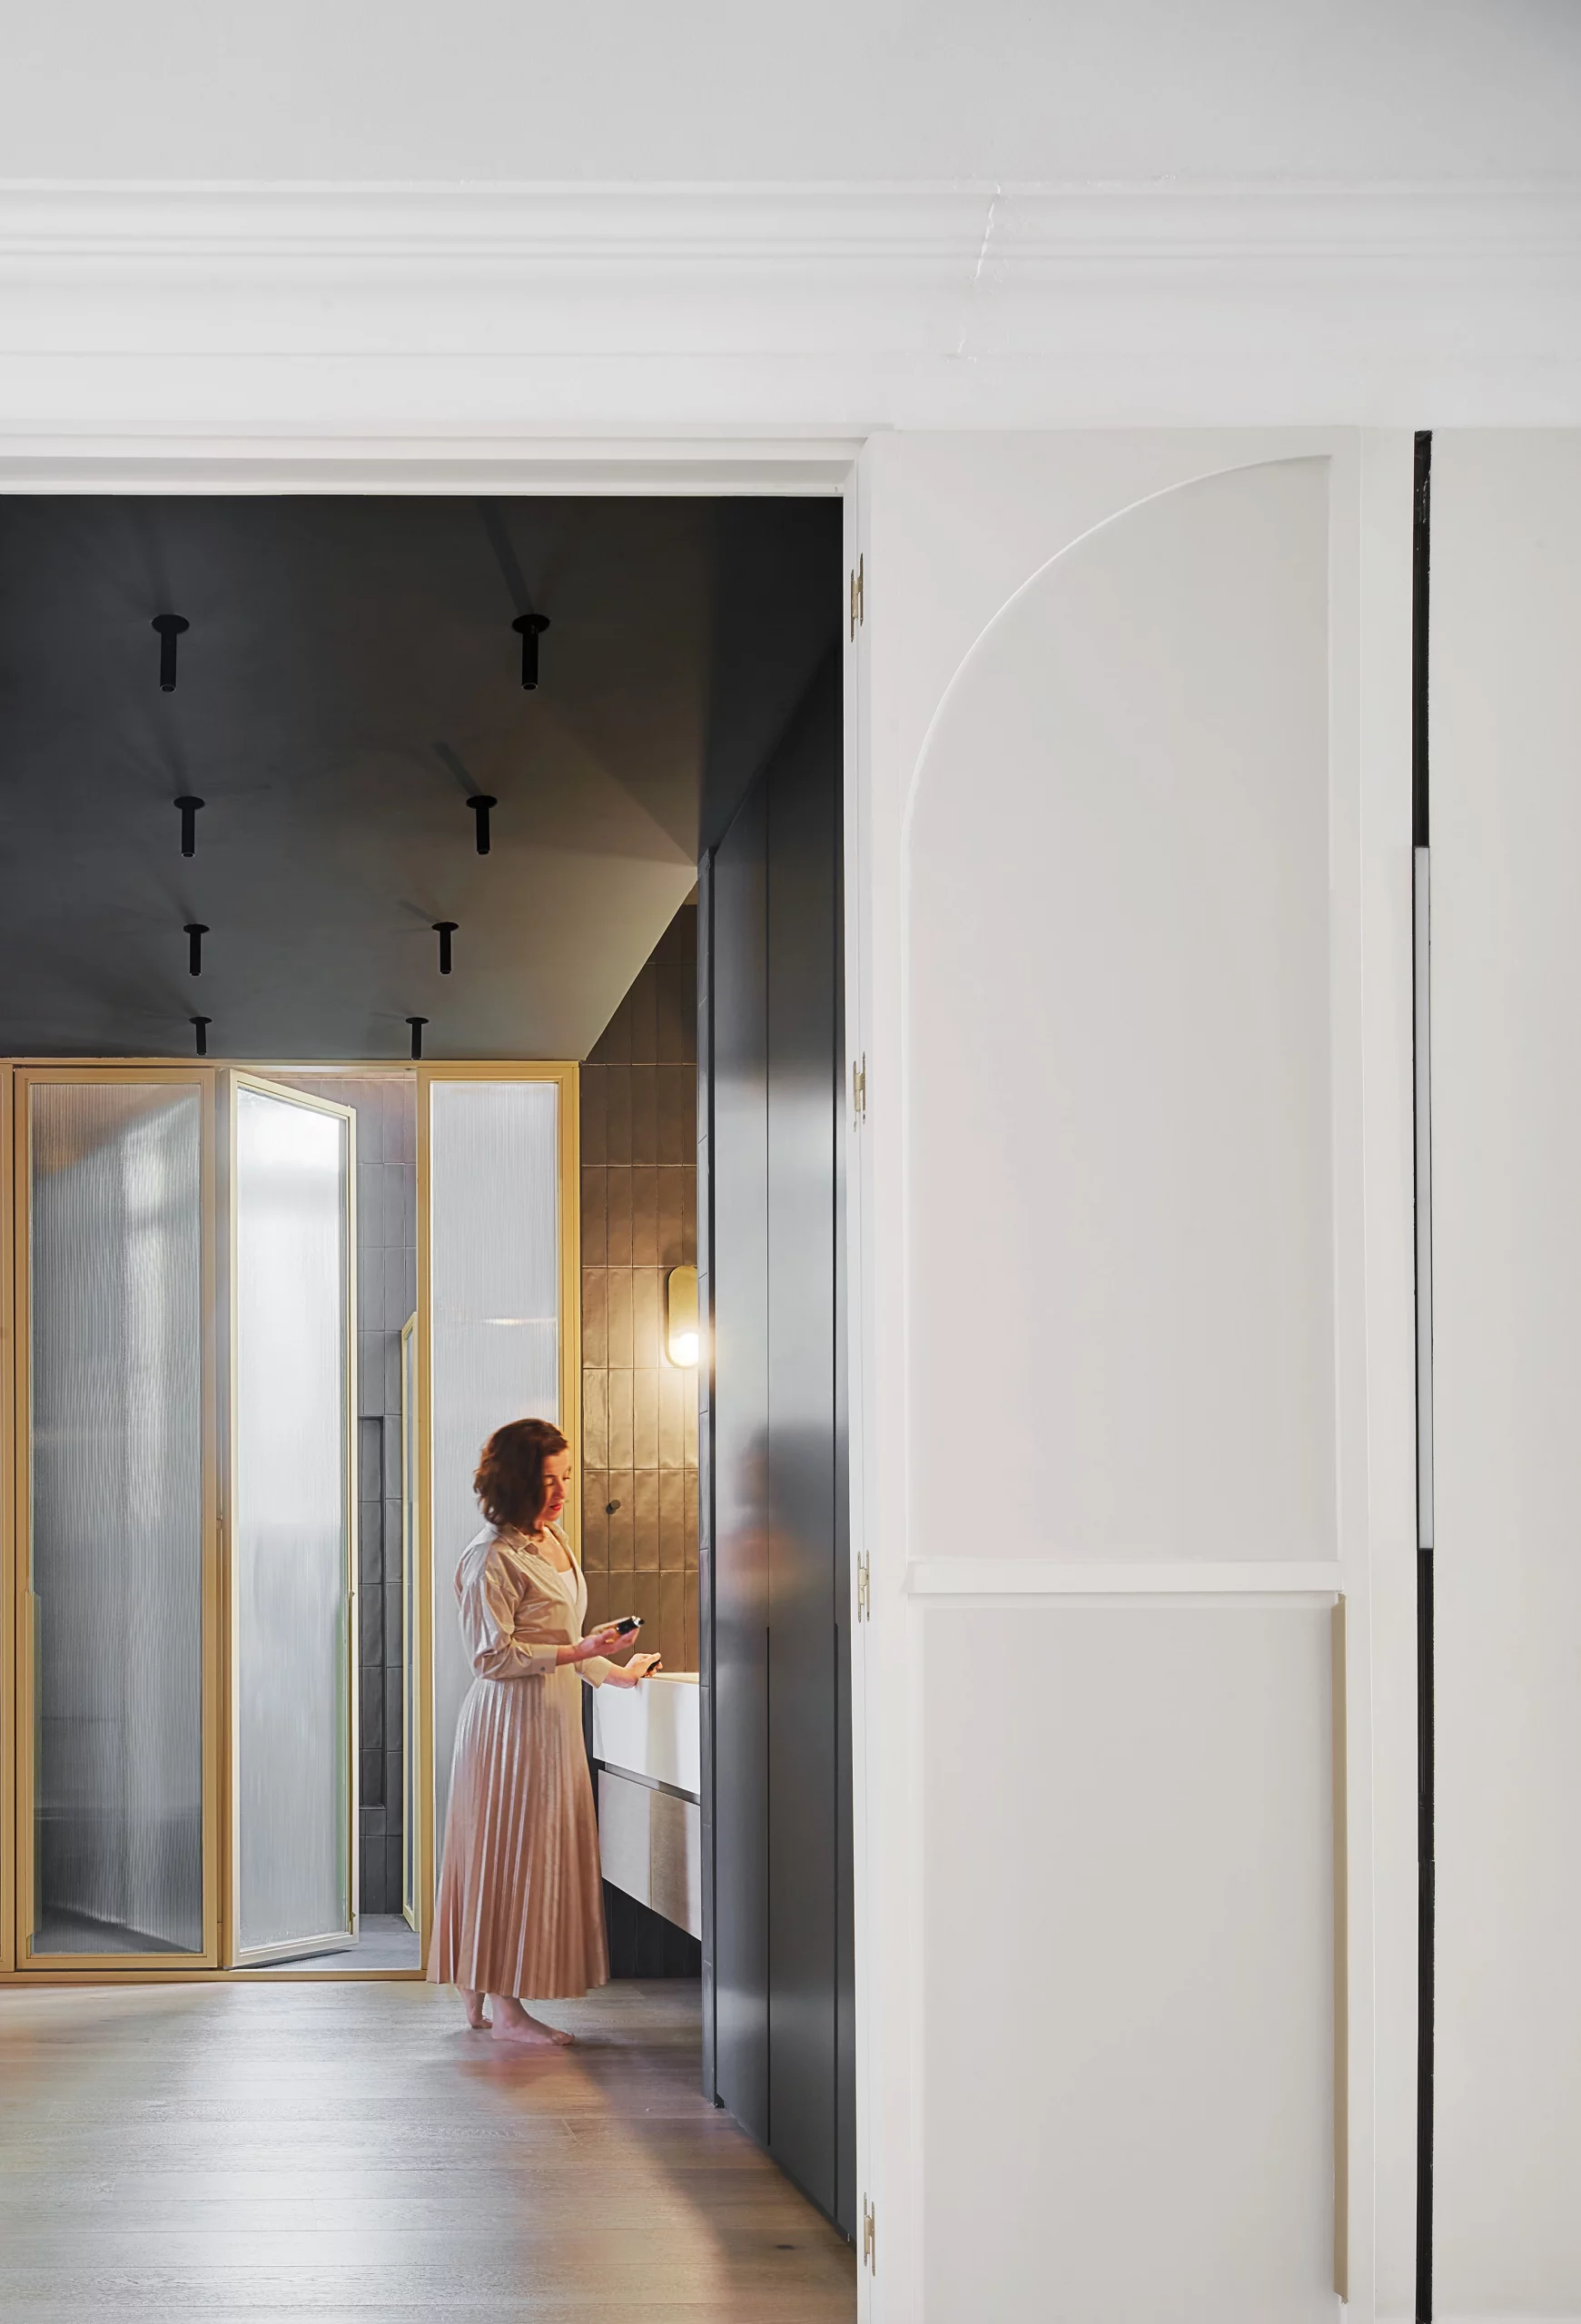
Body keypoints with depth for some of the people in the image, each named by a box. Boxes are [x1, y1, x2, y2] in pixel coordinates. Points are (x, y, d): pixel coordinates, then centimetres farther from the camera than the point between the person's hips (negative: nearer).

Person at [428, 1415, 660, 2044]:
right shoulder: (492, 1557, -15)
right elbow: (493, 1656, -17)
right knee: (511, 1855, -5)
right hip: (512, 1717, -9)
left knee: (541, 1853, 8)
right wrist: (576, 1652, -20)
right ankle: (504, 2008, 1)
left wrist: (614, 1672, 23)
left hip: (553, 1717, 9)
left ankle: (479, 1994, 13)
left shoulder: (554, 1542, 14)